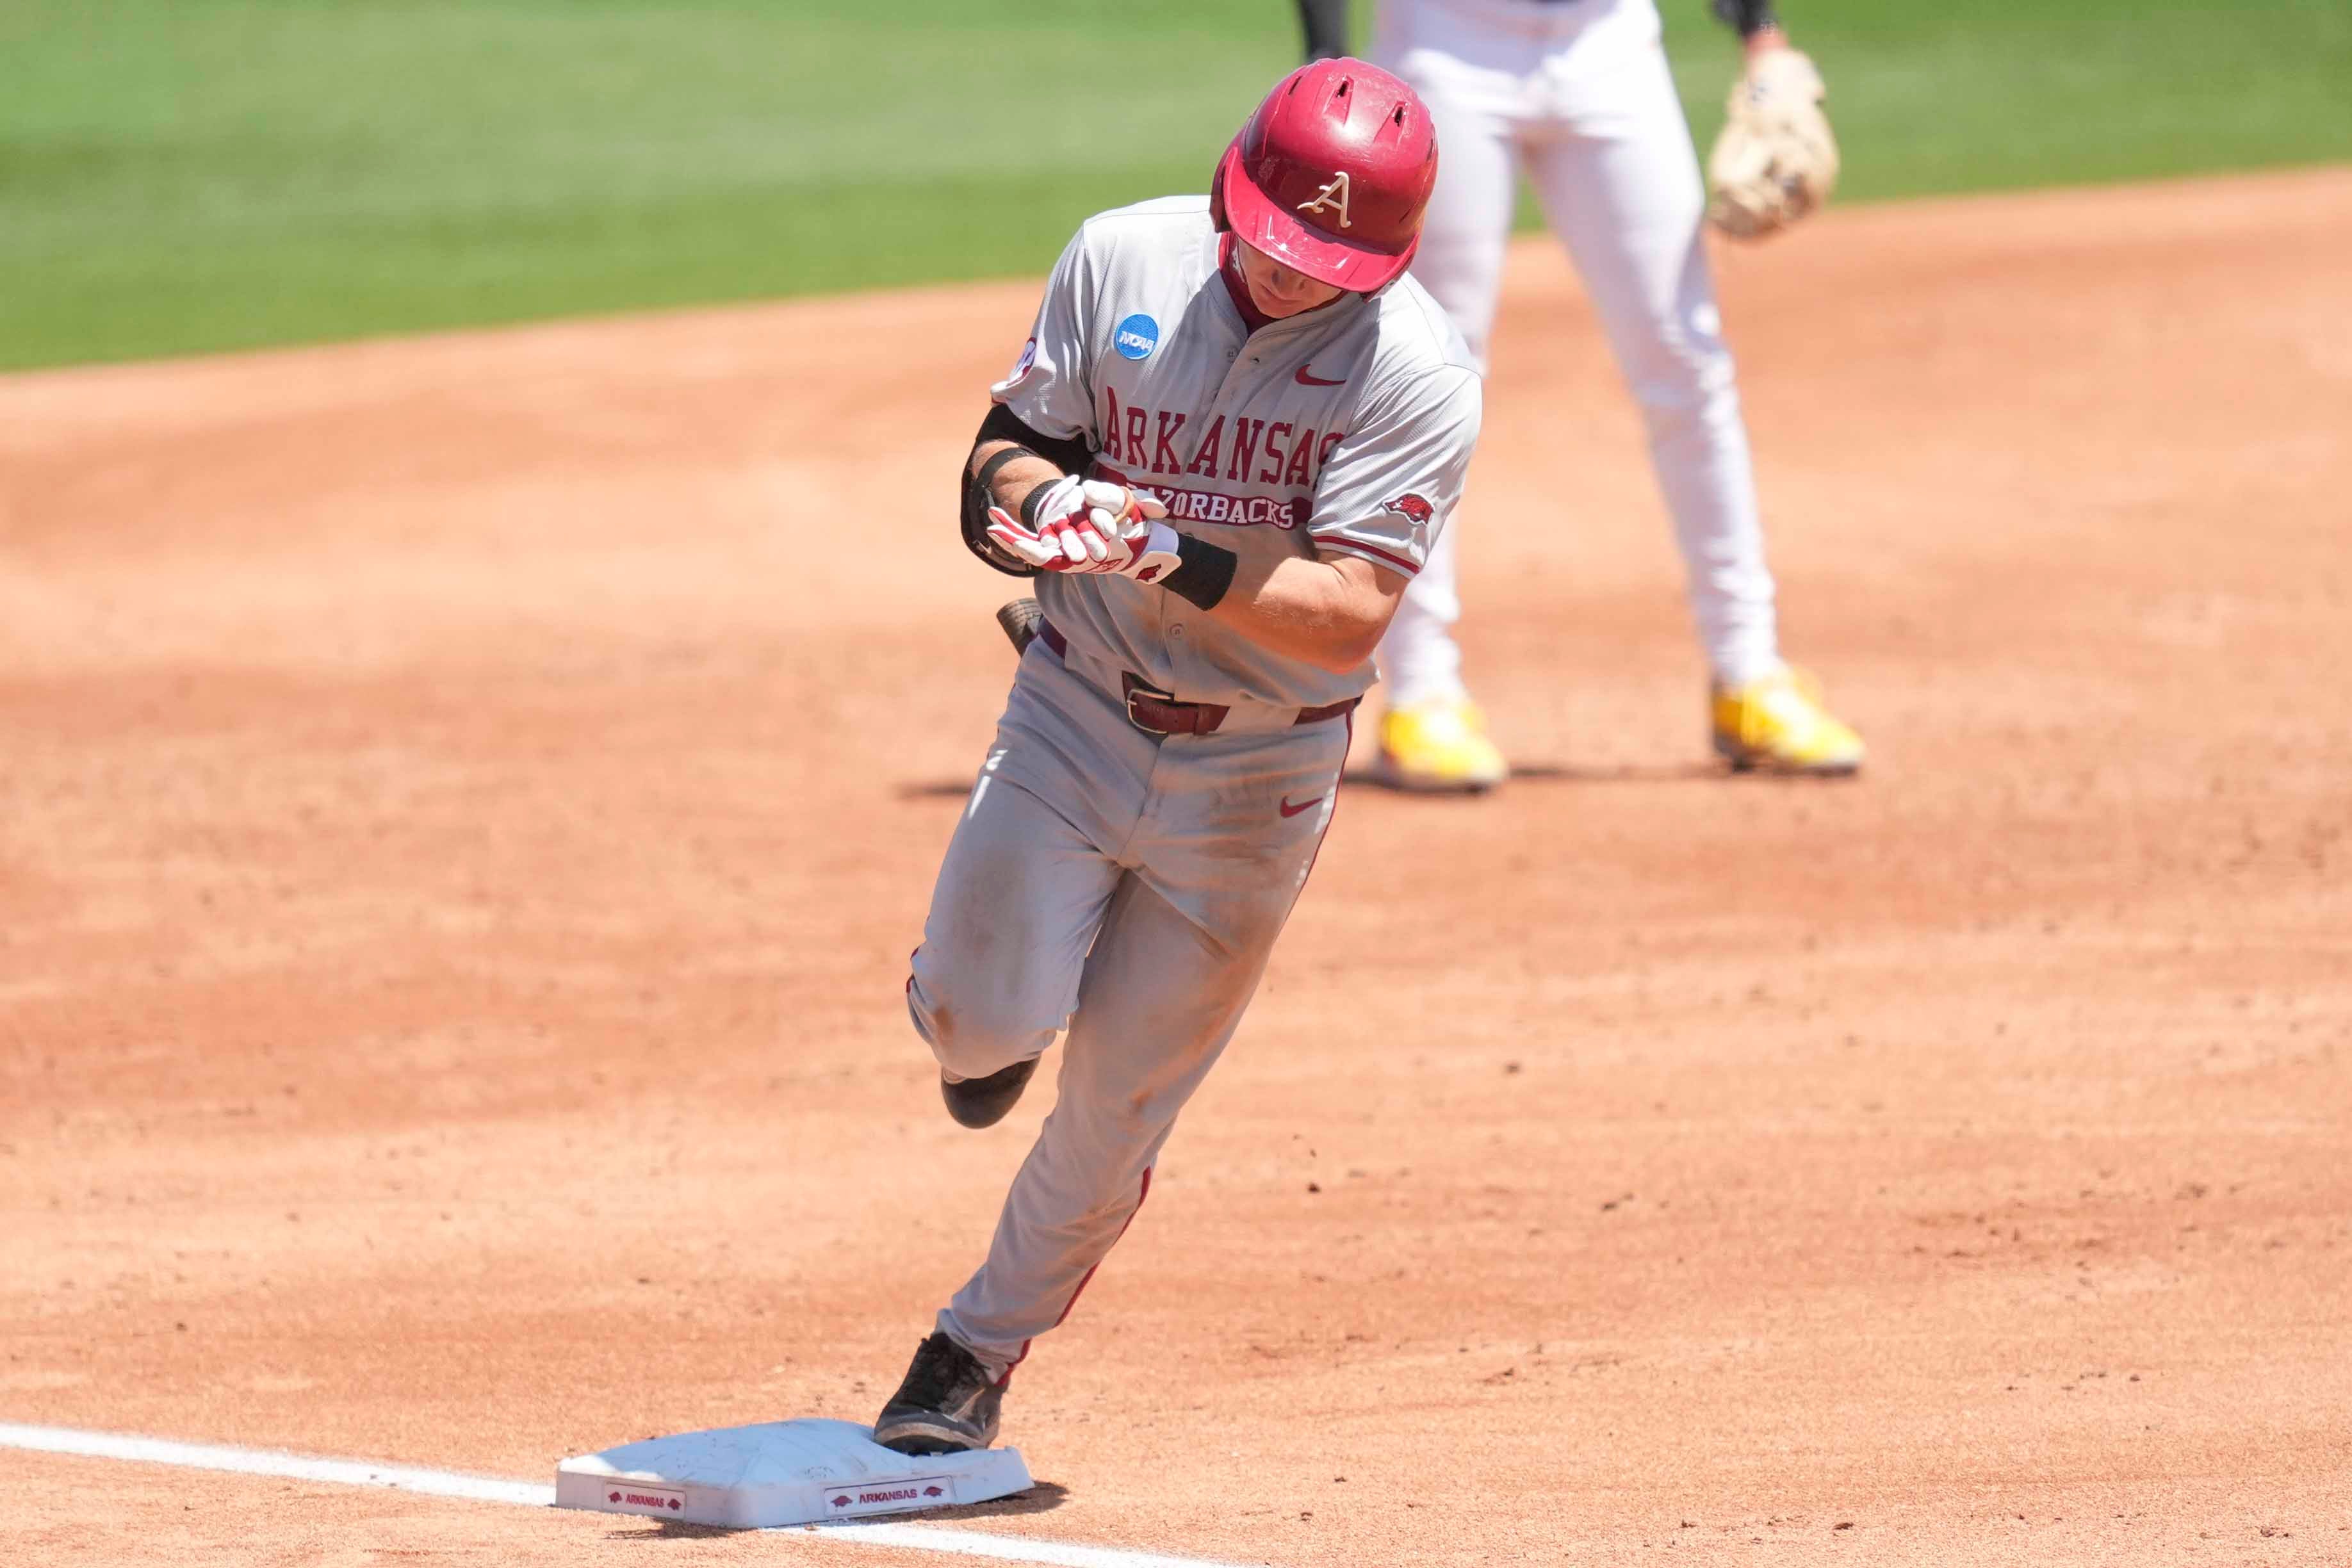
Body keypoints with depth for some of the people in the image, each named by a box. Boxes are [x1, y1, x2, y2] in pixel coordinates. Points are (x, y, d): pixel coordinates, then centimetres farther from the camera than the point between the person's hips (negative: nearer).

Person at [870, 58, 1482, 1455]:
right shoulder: (1122, 262, -9)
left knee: (1118, 1103, 4)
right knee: (991, 1016, -15)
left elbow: (1347, 618, -23)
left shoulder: (1419, 372, -18)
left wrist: (1173, 555, -38)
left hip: (1257, 775, -1)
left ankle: (978, 1355, 28)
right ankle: (968, 1001, 24)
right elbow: (1006, 452, -1)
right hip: (1077, 712, 1)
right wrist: (1042, 500, -25)